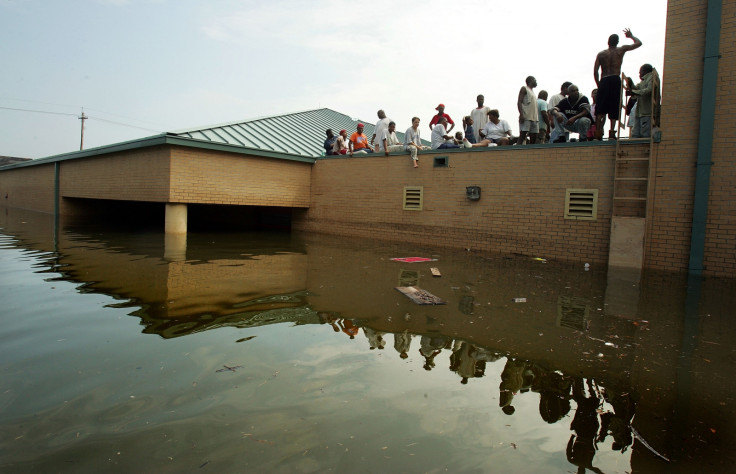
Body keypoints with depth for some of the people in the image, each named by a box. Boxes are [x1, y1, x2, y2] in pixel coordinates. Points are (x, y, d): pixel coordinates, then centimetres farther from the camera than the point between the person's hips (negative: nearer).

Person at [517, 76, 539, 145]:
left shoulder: (533, 92, 28)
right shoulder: (524, 88, 5)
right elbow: (519, 102, -7)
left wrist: (537, 117, 17)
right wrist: (521, 114, -20)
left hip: (534, 118, 8)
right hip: (526, 117, -8)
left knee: (534, 138, 3)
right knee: (522, 136, -16)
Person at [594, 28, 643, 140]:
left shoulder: (601, 54, 15)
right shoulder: (621, 50, 11)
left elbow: (595, 71, 5)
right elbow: (638, 43, 19)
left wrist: (598, 85, 11)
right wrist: (631, 36, 35)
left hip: (604, 81, 2)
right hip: (615, 80, -1)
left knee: (600, 109, 1)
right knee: (614, 107, -3)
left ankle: (598, 132, -11)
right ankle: (612, 132, -15)